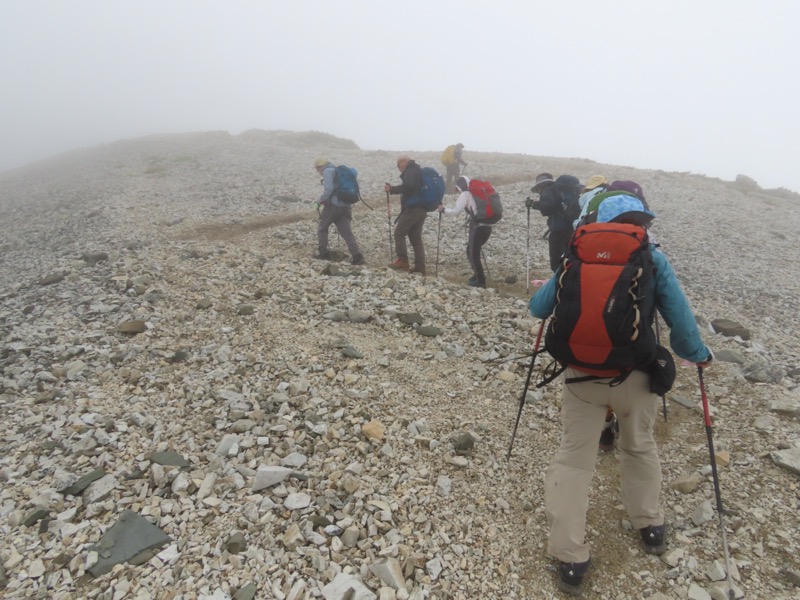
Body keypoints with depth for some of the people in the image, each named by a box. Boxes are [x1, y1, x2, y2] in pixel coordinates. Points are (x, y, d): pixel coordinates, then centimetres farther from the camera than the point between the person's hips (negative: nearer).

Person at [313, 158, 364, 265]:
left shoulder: (327, 171, -4)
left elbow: (328, 189, -18)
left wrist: (320, 200, -6)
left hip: (333, 205, -7)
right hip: (345, 206, 8)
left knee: (322, 228, 12)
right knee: (346, 232, 3)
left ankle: (323, 252, 15)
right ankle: (357, 256, -7)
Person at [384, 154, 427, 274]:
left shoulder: (411, 171, -8)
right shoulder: (417, 171, 22)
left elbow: (408, 186, -26)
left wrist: (392, 189, -19)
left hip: (413, 208, -10)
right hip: (421, 209, 10)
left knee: (399, 233, -3)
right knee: (416, 237, 10)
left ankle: (402, 261, -6)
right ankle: (420, 266, 7)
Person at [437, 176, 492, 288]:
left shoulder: (465, 194, -1)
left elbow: (456, 210, -9)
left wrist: (443, 210, 3)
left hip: (477, 227, -8)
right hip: (487, 226, 8)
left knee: (473, 255, 0)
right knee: (471, 251, 20)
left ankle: (480, 281, 3)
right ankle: (478, 275, 25)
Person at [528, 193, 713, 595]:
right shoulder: (652, 259, -3)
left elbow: (538, 309, 4)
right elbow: (679, 317, -2)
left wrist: (549, 292, 27)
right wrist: (698, 354, 17)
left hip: (582, 373, 0)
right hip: (636, 373, 1)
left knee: (574, 457, 10)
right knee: (639, 445, 27)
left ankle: (569, 557, 15)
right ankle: (650, 526, 46)